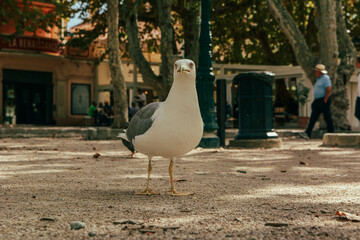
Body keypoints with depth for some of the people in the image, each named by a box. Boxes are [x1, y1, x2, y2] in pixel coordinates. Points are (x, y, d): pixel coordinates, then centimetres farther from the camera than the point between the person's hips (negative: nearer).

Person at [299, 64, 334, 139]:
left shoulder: (325, 78, -11)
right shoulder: (319, 79, 18)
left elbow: (329, 90, -18)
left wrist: (325, 101, -19)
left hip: (324, 101, -9)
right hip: (317, 101, 9)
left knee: (327, 118, -1)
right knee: (313, 117, -1)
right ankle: (307, 134, -7)